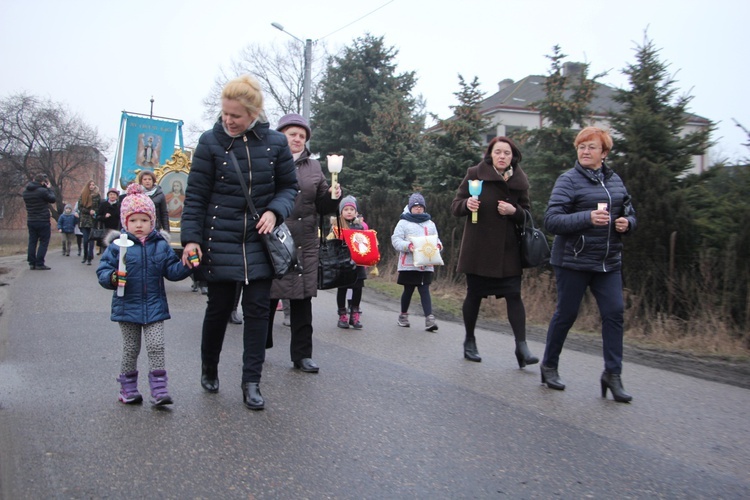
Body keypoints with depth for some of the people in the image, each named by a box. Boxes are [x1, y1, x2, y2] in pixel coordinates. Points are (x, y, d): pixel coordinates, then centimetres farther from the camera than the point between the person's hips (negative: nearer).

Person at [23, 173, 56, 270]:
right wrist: (49, 188, 6)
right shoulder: (42, 191, -16)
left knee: (32, 242, 11)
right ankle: (39, 264, -2)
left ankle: (32, 263, 12)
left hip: (30, 221, 6)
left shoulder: (25, 192, 5)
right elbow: (53, 199, -6)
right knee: (44, 242, 1)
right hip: (43, 221, -6)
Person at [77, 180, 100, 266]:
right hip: (84, 221, 1)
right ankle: (85, 257, 17)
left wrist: (94, 212, -15)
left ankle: (89, 258, -4)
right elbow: (80, 207, 2)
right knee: (85, 240, 2)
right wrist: (89, 211, -11)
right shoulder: (83, 195, 6)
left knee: (91, 239, -5)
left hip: (93, 221, -1)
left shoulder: (97, 196, 3)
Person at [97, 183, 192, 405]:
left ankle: (159, 390, 4)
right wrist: (112, 278, -24)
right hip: (127, 306, -1)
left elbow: (172, 270, 3)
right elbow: (103, 270, -3)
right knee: (130, 349, 11)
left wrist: (186, 266, -16)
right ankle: (128, 388, 27)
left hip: (154, 307, 1)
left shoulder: (161, 245, 3)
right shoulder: (118, 246, -4)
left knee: (156, 347, -3)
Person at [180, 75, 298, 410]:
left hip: (259, 241, 1)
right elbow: (195, 194, -2)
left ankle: (251, 382, 13)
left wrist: (275, 211, -10)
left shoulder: (275, 143, -1)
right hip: (220, 241, -1)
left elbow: (289, 186, 9)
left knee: (257, 309, 2)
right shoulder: (211, 141, -5)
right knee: (219, 308, 9)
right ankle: (209, 368, 34)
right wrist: (191, 237, -9)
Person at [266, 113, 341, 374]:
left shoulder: (313, 167, 13)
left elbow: (322, 205, 13)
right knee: (266, 296, 6)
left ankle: (302, 353, 14)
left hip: (304, 244, 3)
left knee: (302, 298, 4)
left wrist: (333, 198, -6)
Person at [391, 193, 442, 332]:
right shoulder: (403, 222, 2)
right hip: (409, 264, -3)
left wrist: (438, 245, -4)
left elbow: (436, 240, 20)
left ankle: (429, 319, -13)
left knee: (424, 290, -5)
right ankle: (403, 315, 27)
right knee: (408, 290, 7)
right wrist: (408, 245, -23)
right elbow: (396, 240, -5)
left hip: (426, 264, 3)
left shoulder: (430, 223, 16)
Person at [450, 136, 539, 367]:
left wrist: (514, 211, -12)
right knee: (474, 294, 7)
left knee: (513, 295, -6)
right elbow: (455, 207, 0)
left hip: (508, 249, 2)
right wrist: (467, 204, -22)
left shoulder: (520, 180, 5)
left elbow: (526, 215, 10)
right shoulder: (475, 174, -3)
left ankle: (521, 346, -4)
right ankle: (469, 341, 24)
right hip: (477, 247, -2)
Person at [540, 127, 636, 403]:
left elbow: (630, 213, 20)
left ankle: (613, 374, 9)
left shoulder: (615, 180, 11)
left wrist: (627, 222, -4)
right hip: (573, 261, -5)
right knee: (566, 314, 4)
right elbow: (551, 220, -15)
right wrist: (588, 218, -27)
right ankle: (549, 366, 23)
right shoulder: (568, 180, -7)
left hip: (609, 261, 5)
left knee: (614, 312, -2)